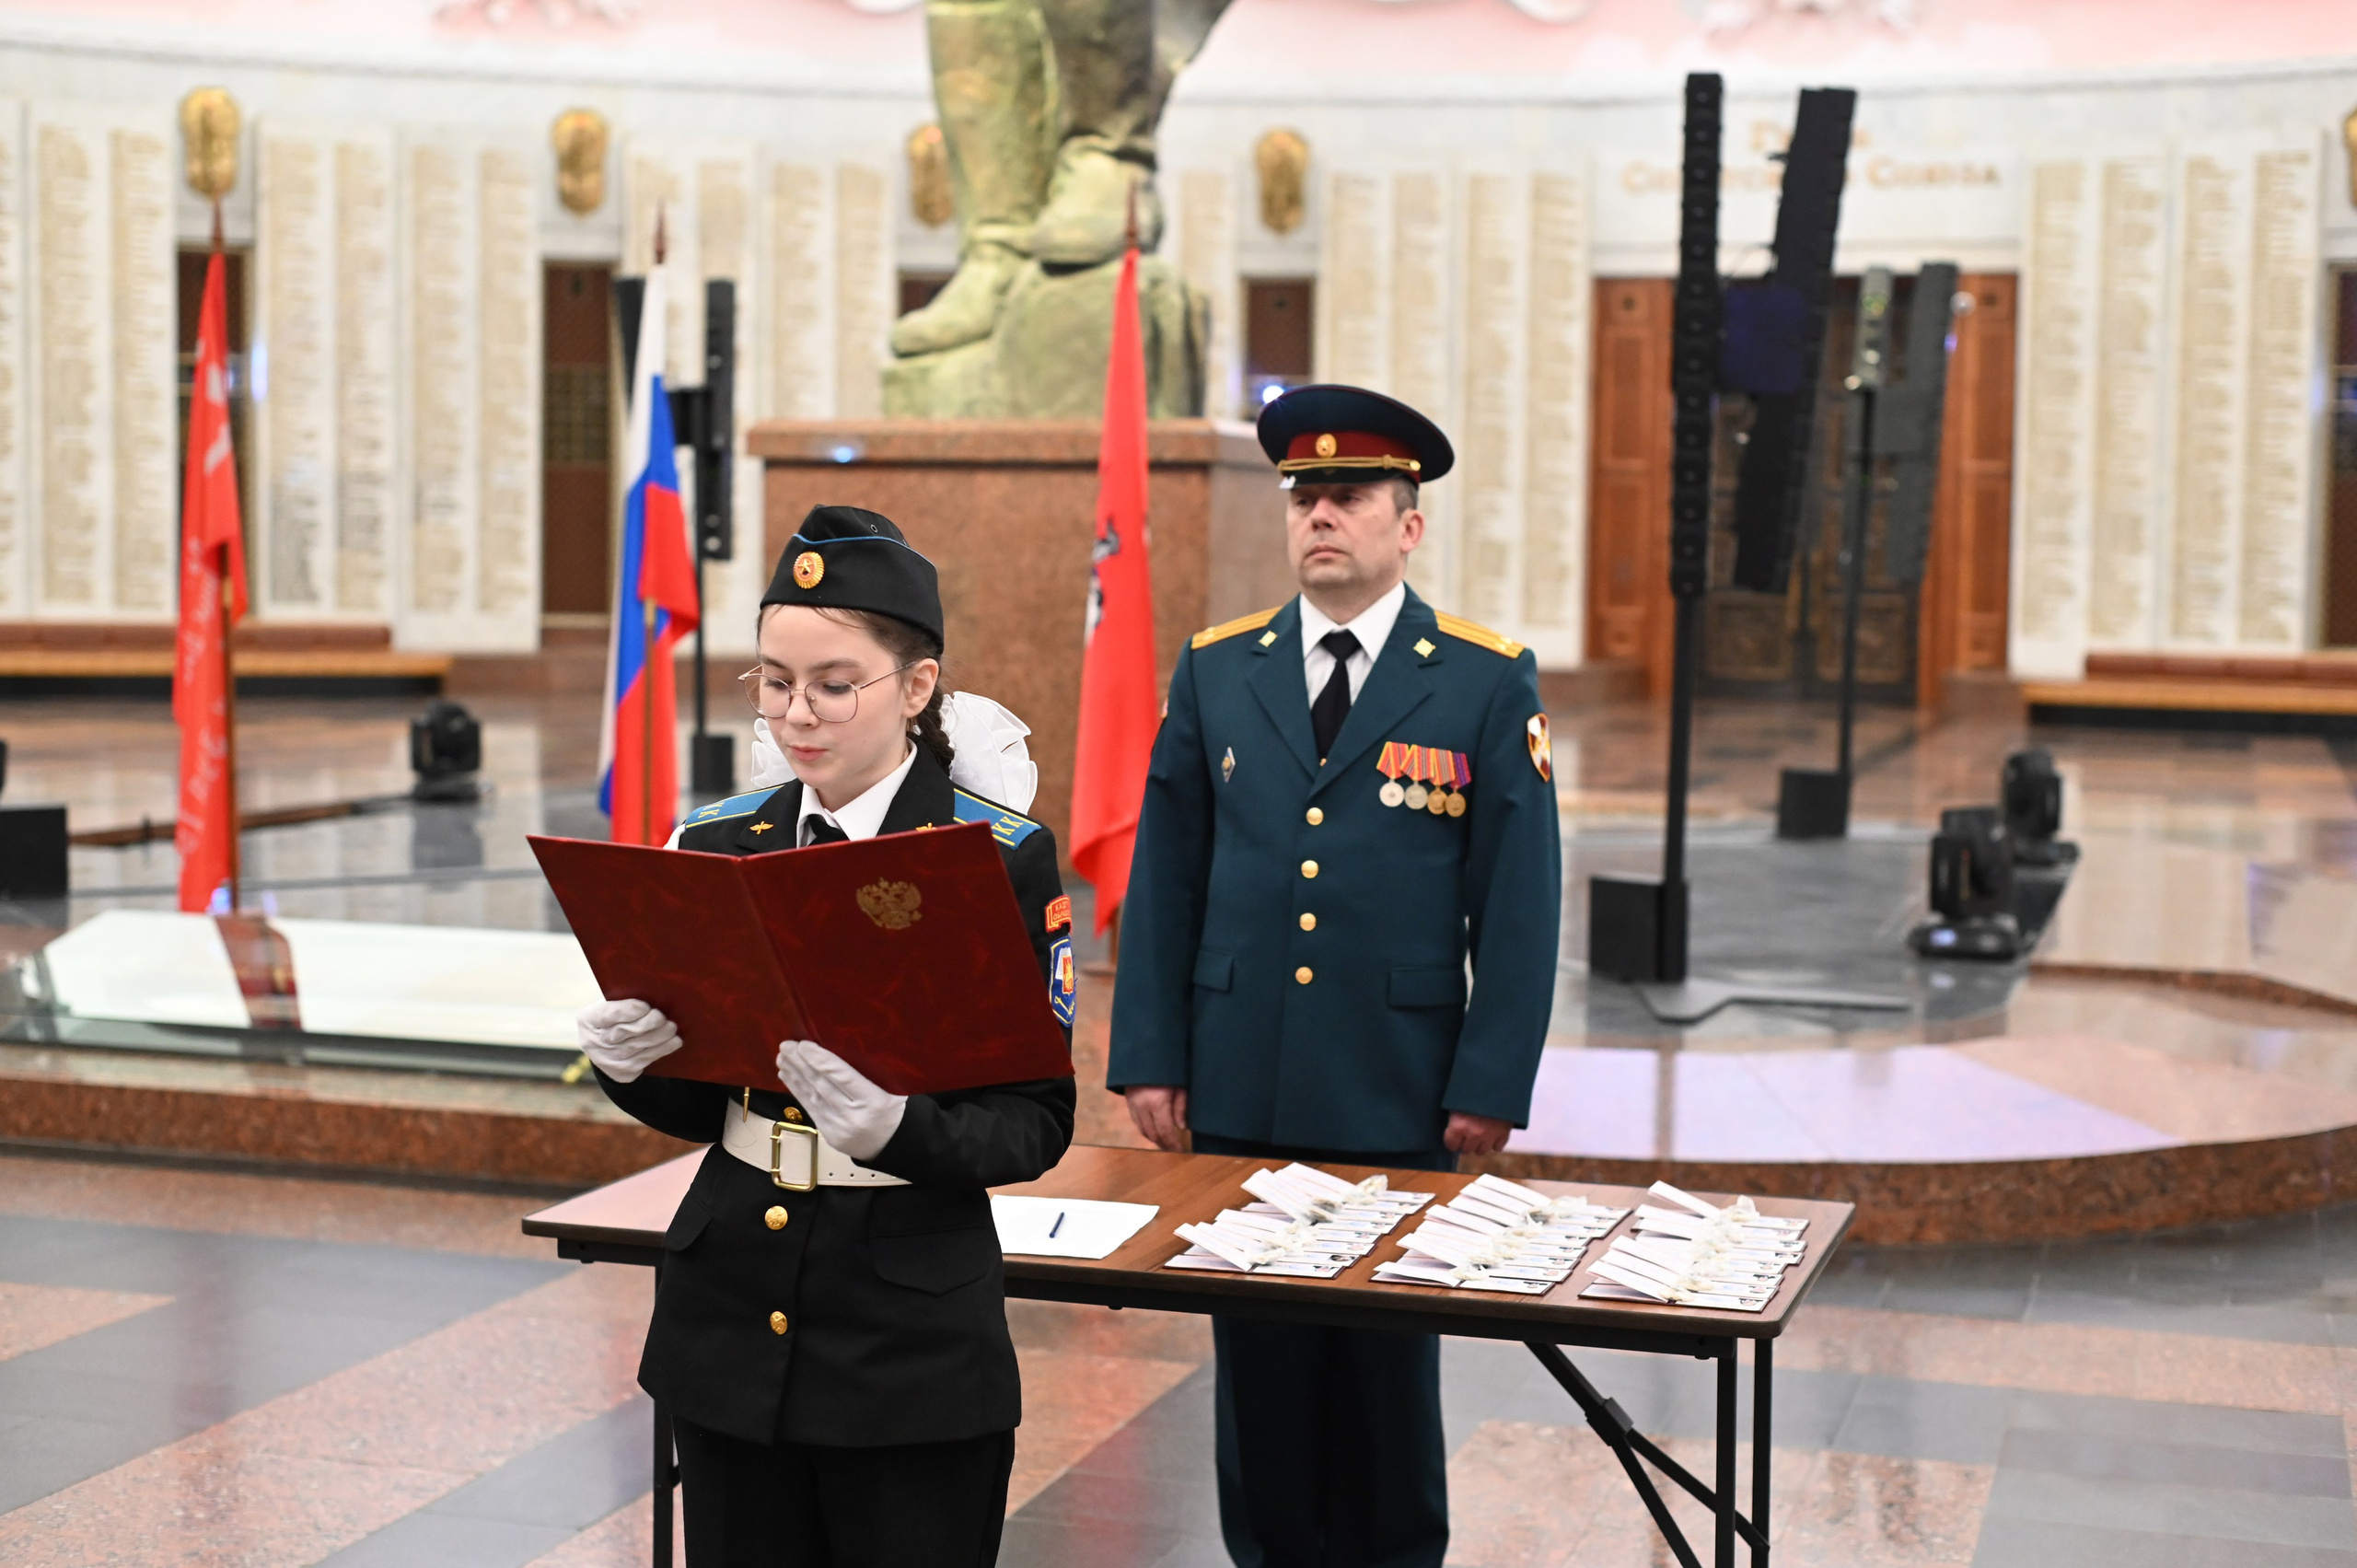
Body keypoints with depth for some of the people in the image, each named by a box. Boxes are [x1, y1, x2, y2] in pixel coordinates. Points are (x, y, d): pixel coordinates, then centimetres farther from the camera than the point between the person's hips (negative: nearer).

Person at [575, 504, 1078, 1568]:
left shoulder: (1003, 860, -9)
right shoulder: (717, 845, 3)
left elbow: (1036, 1122, -10)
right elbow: (697, 1103, 9)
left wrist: (898, 1125, -28)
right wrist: (631, 1062, -13)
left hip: (913, 1325, -4)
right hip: (731, 1309, 4)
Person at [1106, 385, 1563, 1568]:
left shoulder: (1489, 683, -1)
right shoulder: (1215, 671, 6)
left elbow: (1520, 907, -2)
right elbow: (1163, 881, 7)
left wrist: (1492, 1089, -7)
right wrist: (1149, 1058, 2)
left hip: (1398, 1101, -2)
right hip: (1239, 1093, 2)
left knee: (1388, 1368, 10)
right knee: (1259, 1361, 10)